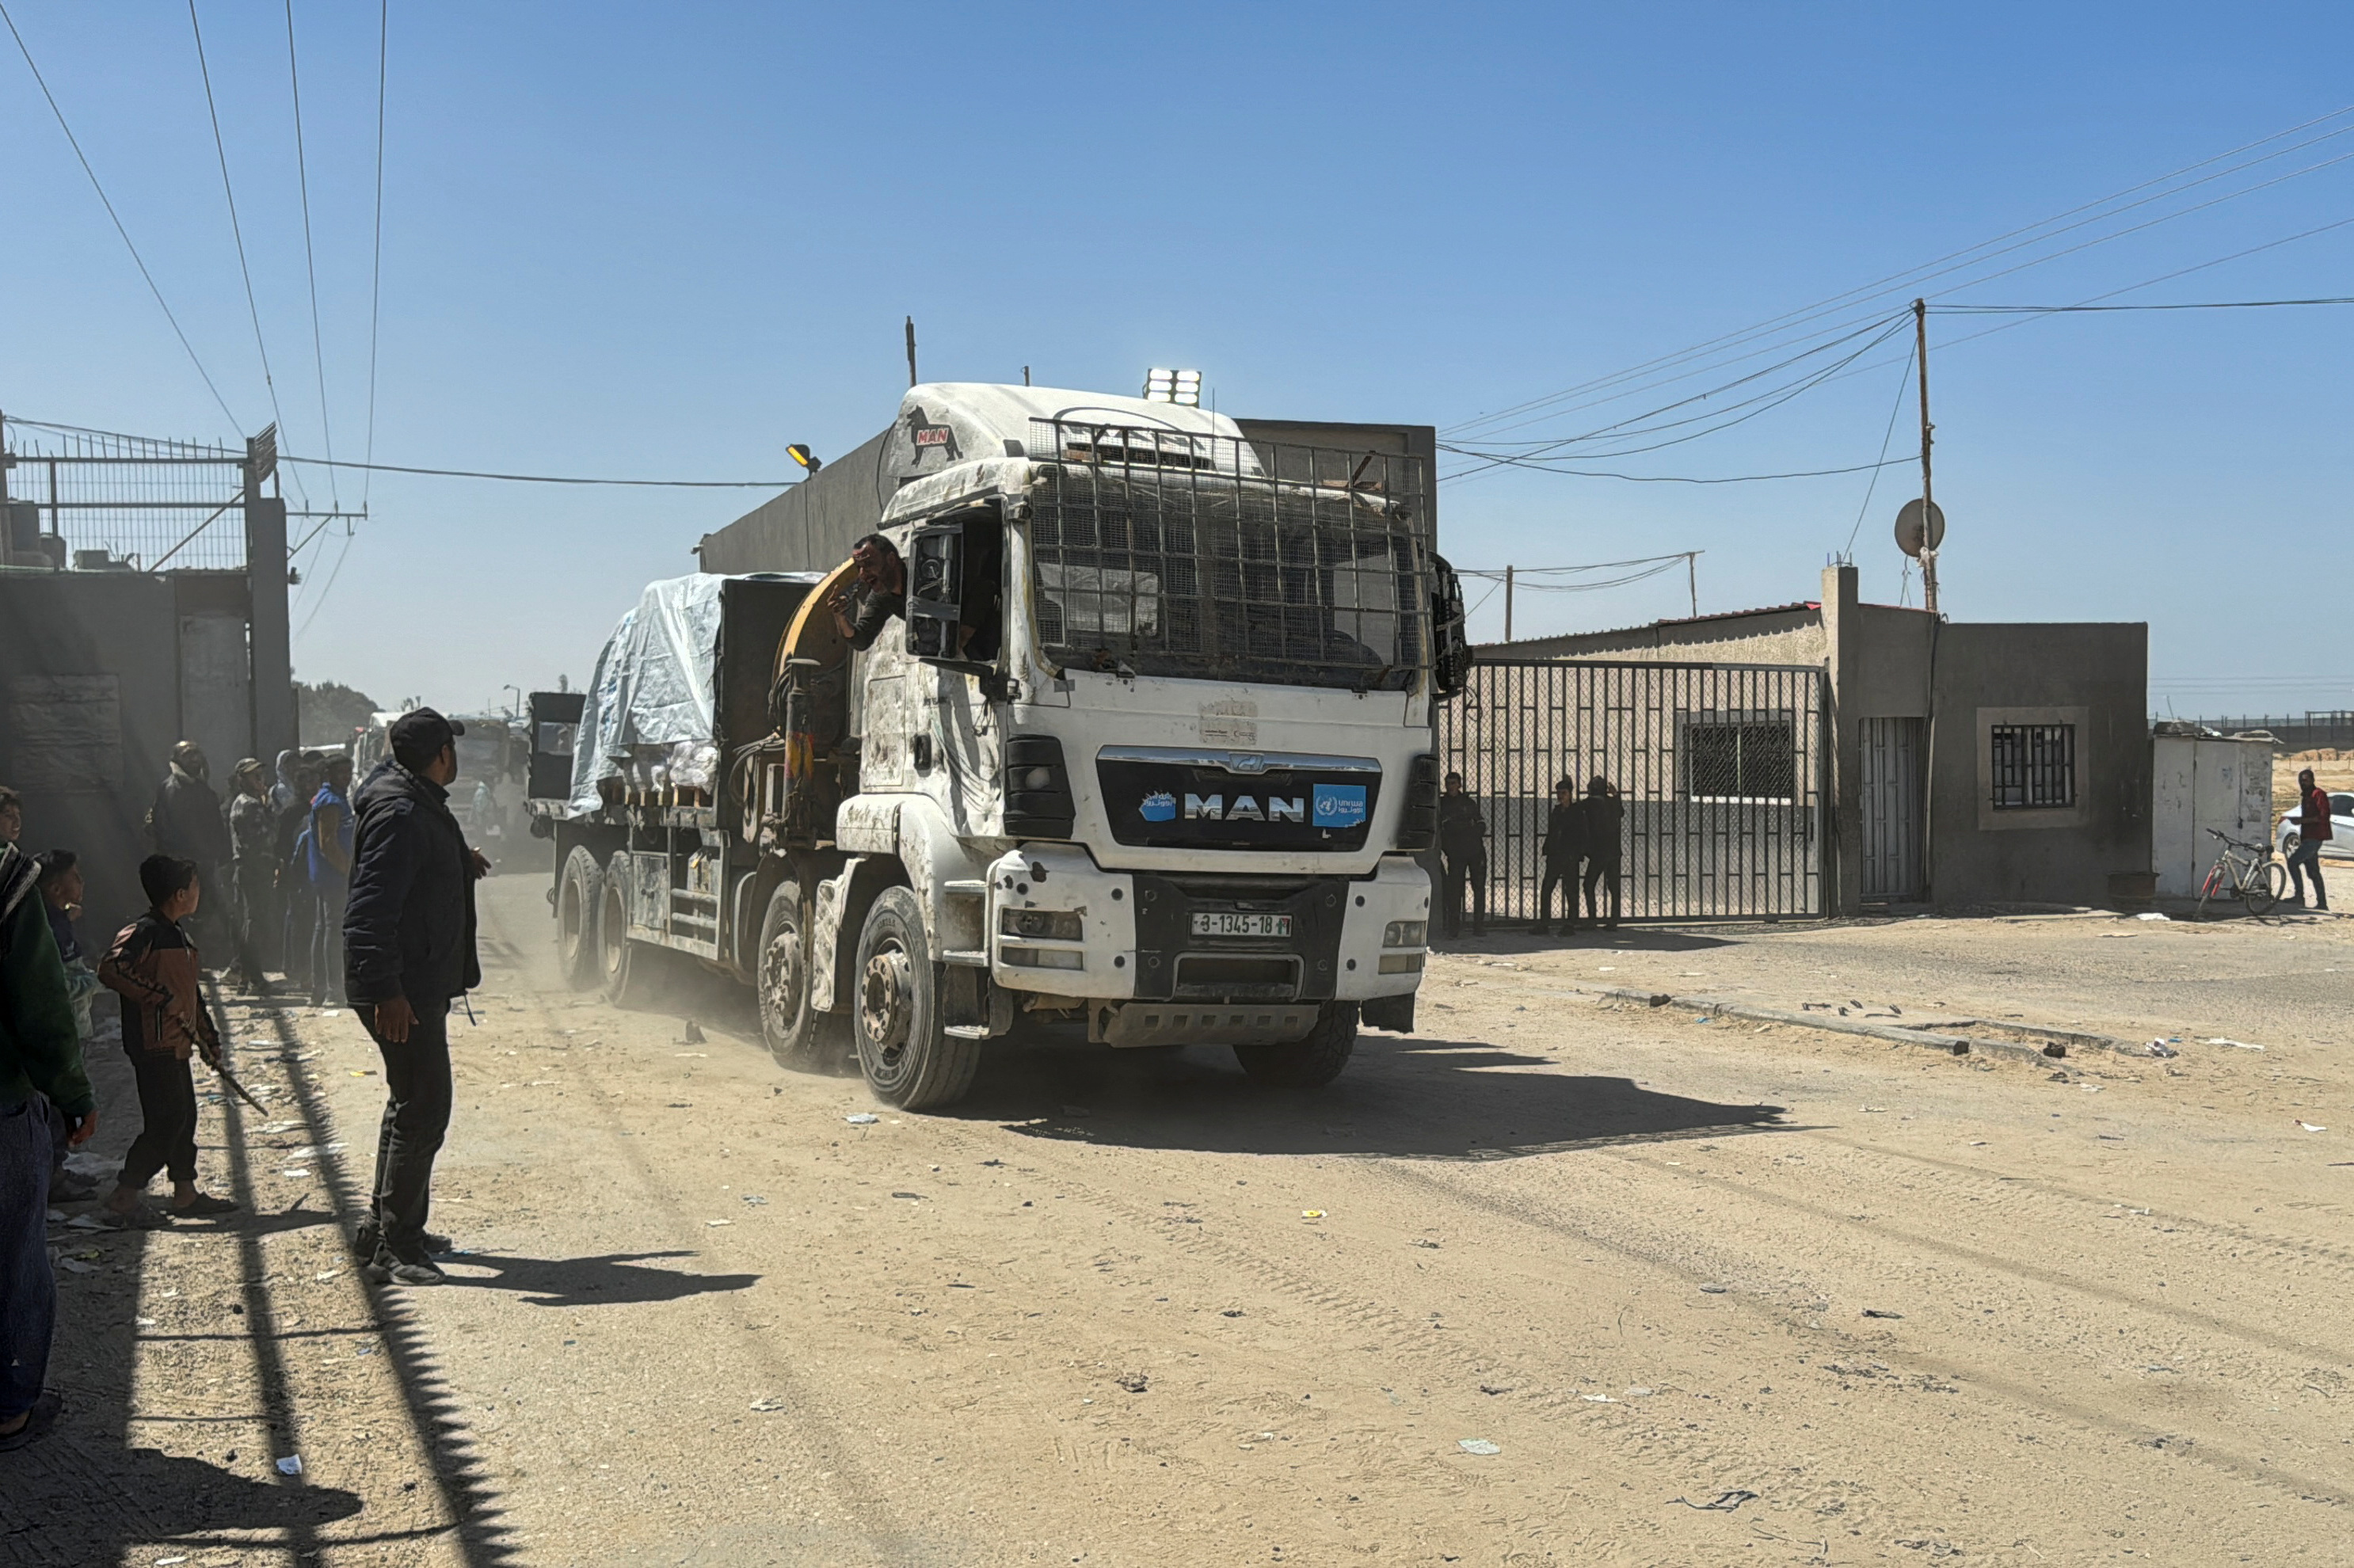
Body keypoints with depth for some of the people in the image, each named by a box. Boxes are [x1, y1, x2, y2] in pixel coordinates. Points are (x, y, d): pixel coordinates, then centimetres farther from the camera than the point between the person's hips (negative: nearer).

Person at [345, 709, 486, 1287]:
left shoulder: (420, 805, 12)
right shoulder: (400, 815, -20)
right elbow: (371, 911, -27)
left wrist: (458, 863, 48)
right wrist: (387, 991, -31)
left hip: (422, 984, 11)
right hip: (402, 992, -11)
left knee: (411, 1105, 20)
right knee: (422, 1112, -8)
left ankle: (387, 1226, 31)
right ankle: (393, 1247, -3)